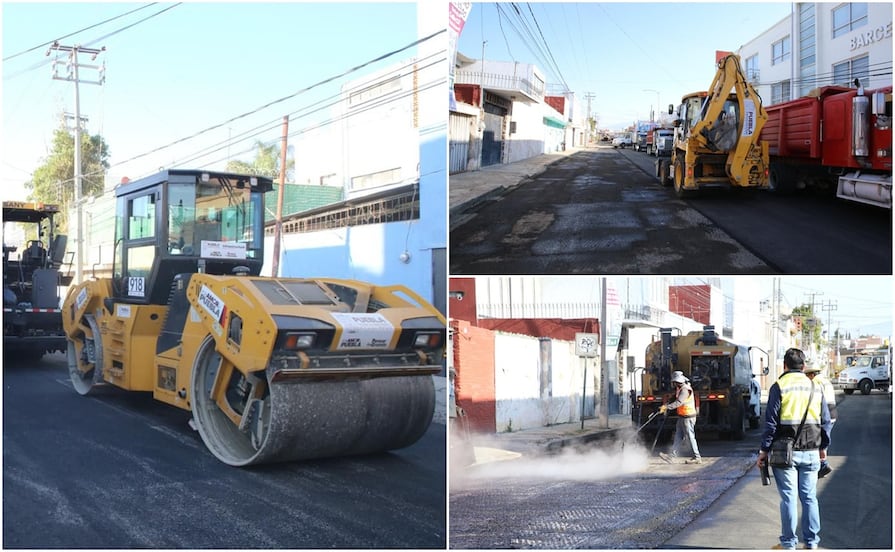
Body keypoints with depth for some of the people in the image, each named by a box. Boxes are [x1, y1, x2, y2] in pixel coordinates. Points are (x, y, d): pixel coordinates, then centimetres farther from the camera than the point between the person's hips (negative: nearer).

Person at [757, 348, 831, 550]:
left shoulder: (779, 386, -6)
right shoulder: (816, 388, 9)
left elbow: (771, 421, -8)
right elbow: (825, 420, 12)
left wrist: (764, 450, -4)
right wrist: (823, 447, 22)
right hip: (811, 452, 4)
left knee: (788, 497, 1)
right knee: (809, 497, 11)